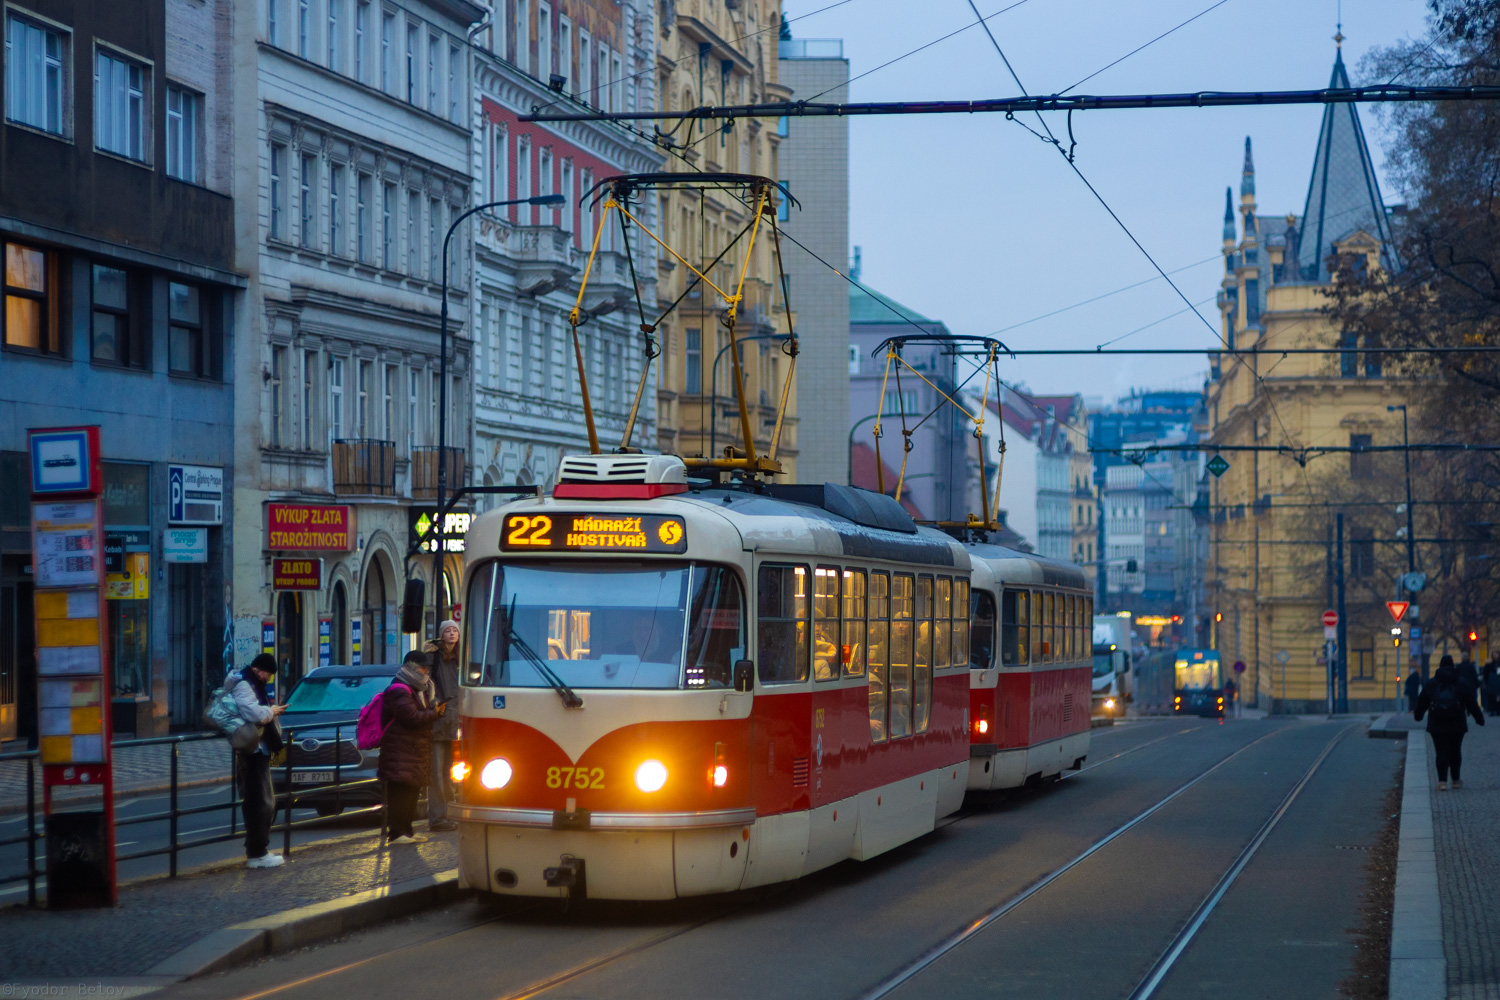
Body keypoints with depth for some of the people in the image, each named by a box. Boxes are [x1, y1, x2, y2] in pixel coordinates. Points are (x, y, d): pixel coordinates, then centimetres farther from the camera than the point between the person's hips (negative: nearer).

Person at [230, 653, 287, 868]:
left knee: (267, 802, 17)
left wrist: (271, 711, 11)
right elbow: (254, 713, -29)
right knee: (259, 803, -10)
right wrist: (271, 711, -12)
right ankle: (256, 854, -8)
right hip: (252, 752, -11)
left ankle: (259, 849, 24)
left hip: (259, 751, 11)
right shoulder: (243, 686, -14)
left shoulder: (252, 685, 18)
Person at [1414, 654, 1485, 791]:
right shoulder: (1462, 683, 1)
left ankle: (1442, 781, -10)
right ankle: (1456, 780, 21)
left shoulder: (1430, 684, 2)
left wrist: (1418, 715, 27)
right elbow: (1472, 703, 3)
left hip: (1437, 726, 0)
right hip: (1457, 726, 0)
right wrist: (1479, 718, 11)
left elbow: (1422, 703, 10)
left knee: (1441, 752, -1)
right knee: (1455, 751, 13)